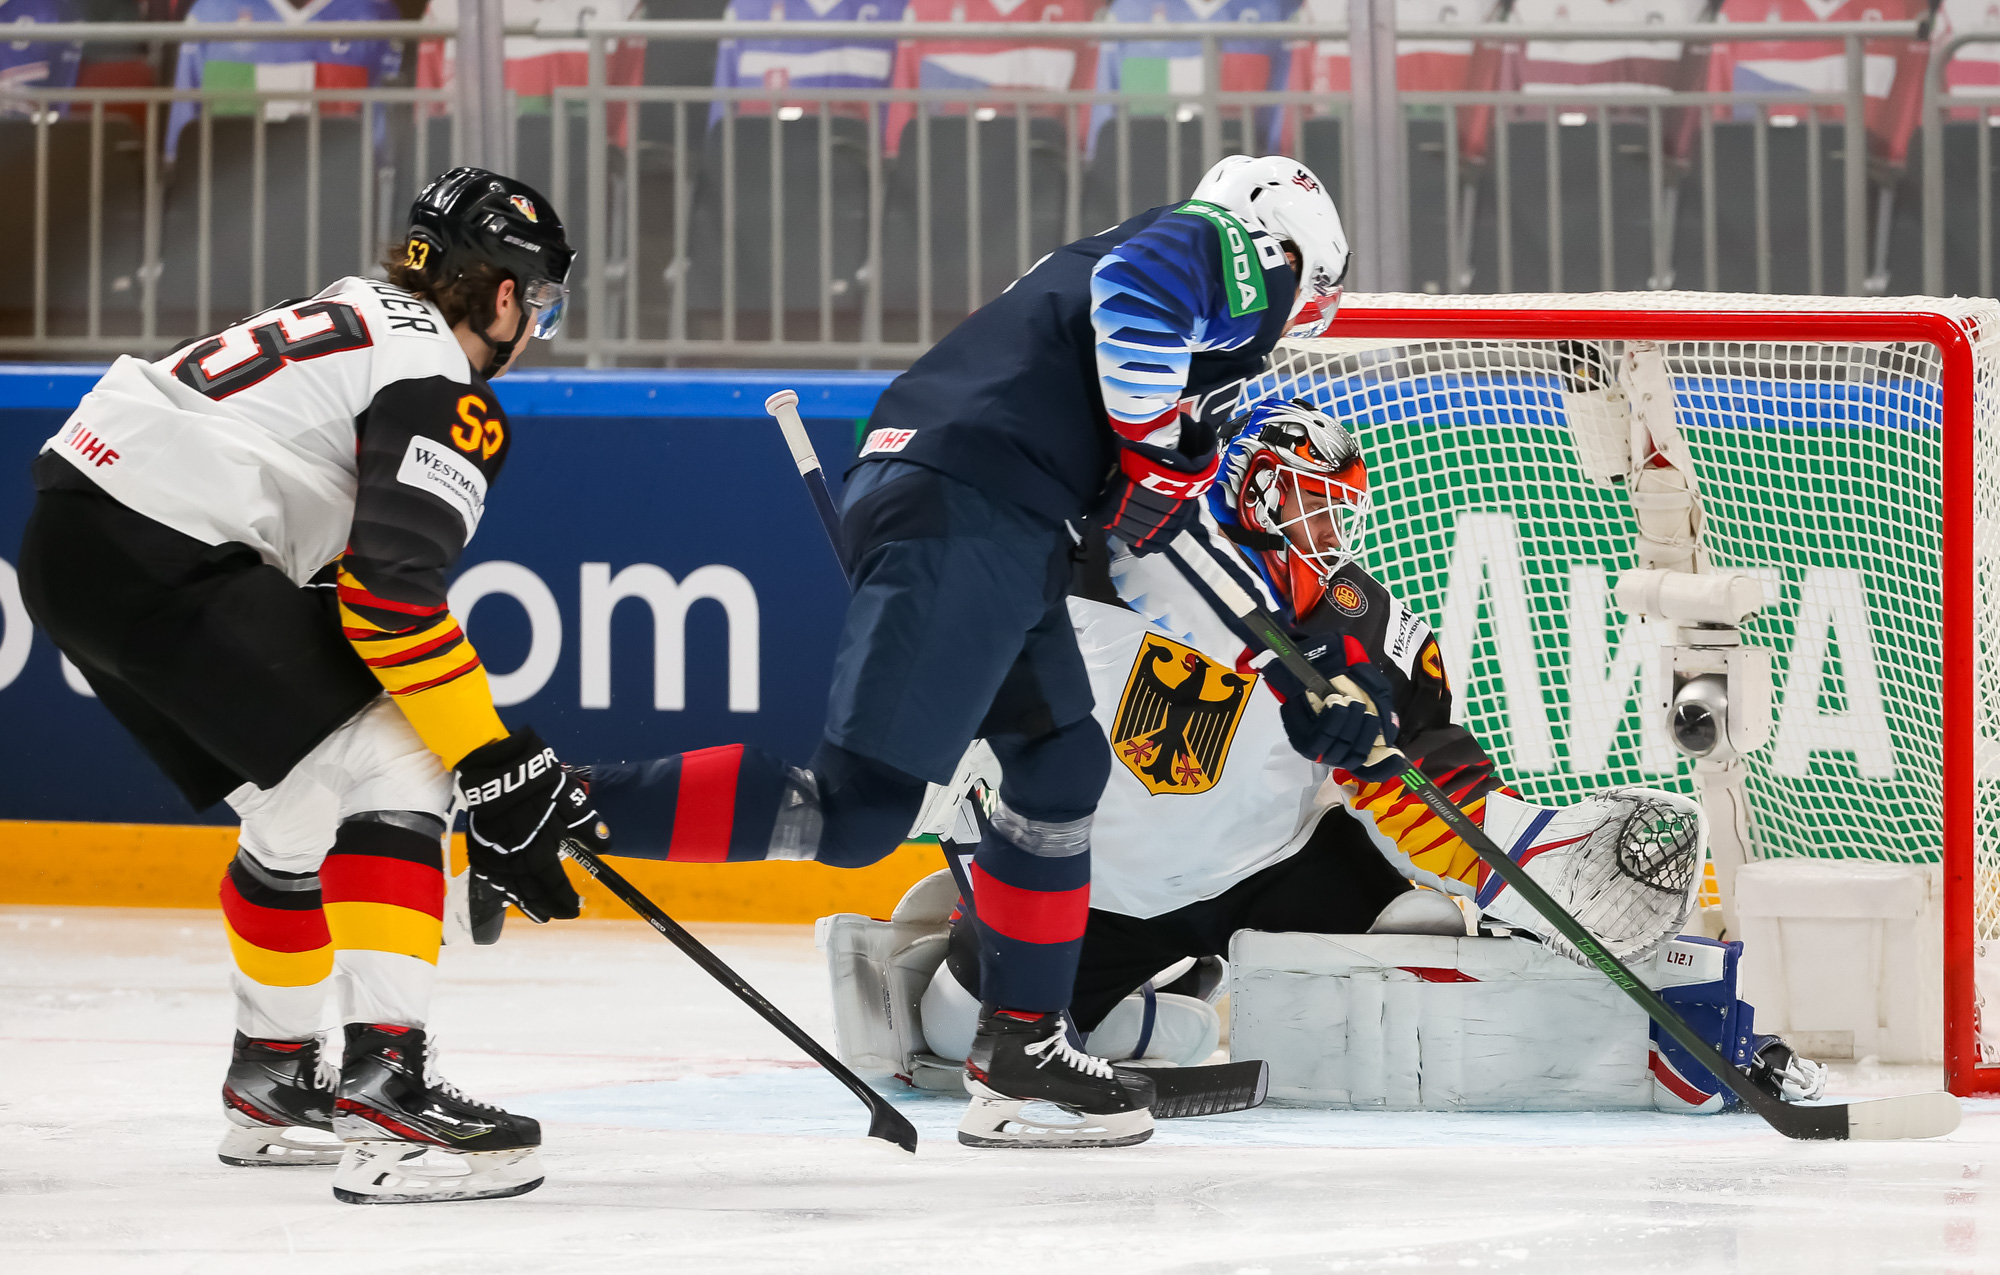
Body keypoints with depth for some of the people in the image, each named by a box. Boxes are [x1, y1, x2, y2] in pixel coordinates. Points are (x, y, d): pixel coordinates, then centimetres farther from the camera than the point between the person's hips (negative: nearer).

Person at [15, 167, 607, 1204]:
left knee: (301, 800, 23)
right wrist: (499, 768, -13)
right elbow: (395, 598, -17)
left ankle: (271, 1080, 36)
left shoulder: (364, 321, 25)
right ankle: (383, 1085, -21)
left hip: (70, 545, 10)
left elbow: (349, 575, 31)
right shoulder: (443, 390, -6)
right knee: (393, 769, -10)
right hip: (157, 559, -10)